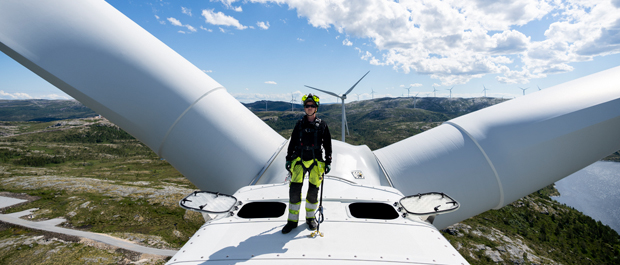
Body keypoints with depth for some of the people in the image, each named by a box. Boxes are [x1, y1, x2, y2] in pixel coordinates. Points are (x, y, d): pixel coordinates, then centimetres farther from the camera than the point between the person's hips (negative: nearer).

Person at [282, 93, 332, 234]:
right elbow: (292, 143, 13)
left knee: (313, 192, 4)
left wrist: (328, 162, 2)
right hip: (299, 160, 1)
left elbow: (328, 145, 7)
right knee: (294, 190, -4)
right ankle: (292, 220, 11)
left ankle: (310, 217, 26)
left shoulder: (322, 125, 4)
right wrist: (288, 159, 9)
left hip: (316, 162, -1)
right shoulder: (299, 124, 9)